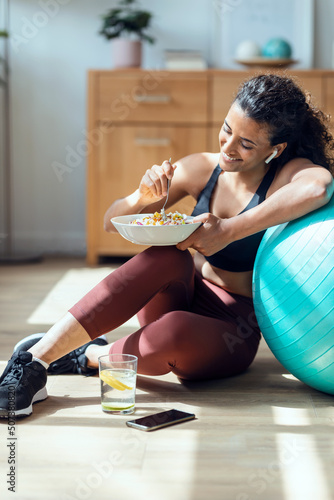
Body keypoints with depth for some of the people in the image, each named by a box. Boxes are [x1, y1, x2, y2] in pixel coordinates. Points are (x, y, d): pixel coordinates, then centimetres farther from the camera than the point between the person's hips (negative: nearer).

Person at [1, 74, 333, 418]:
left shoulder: (290, 174, -10)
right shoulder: (202, 168, 0)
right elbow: (111, 222, 5)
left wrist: (230, 229, -36)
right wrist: (143, 198, -18)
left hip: (231, 334, -3)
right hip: (181, 298, 3)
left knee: (177, 331, -39)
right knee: (169, 256, -32)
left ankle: (90, 357, -10)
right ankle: (38, 356, -32)